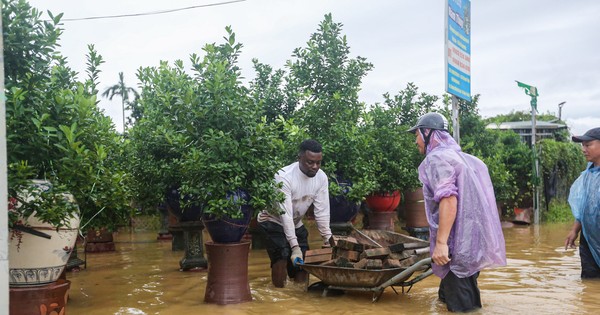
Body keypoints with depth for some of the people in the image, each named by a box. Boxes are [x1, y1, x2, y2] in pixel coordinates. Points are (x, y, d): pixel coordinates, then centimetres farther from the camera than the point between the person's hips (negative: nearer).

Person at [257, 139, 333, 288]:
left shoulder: (322, 177, -13)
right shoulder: (284, 177, -30)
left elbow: (322, 212, -11)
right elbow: (285, 214, -32)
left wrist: (328, 240, -15)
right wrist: (295, 246, -36)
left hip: (296, 224, 5)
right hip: (273, 221, -5)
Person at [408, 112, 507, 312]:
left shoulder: (437, 158, -9)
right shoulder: (458, 156, 19)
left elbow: (449, 200, -23)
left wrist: (441, 242, -25)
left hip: (456, 249, -10)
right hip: (470, 245, 10)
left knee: (460, 307, -5)